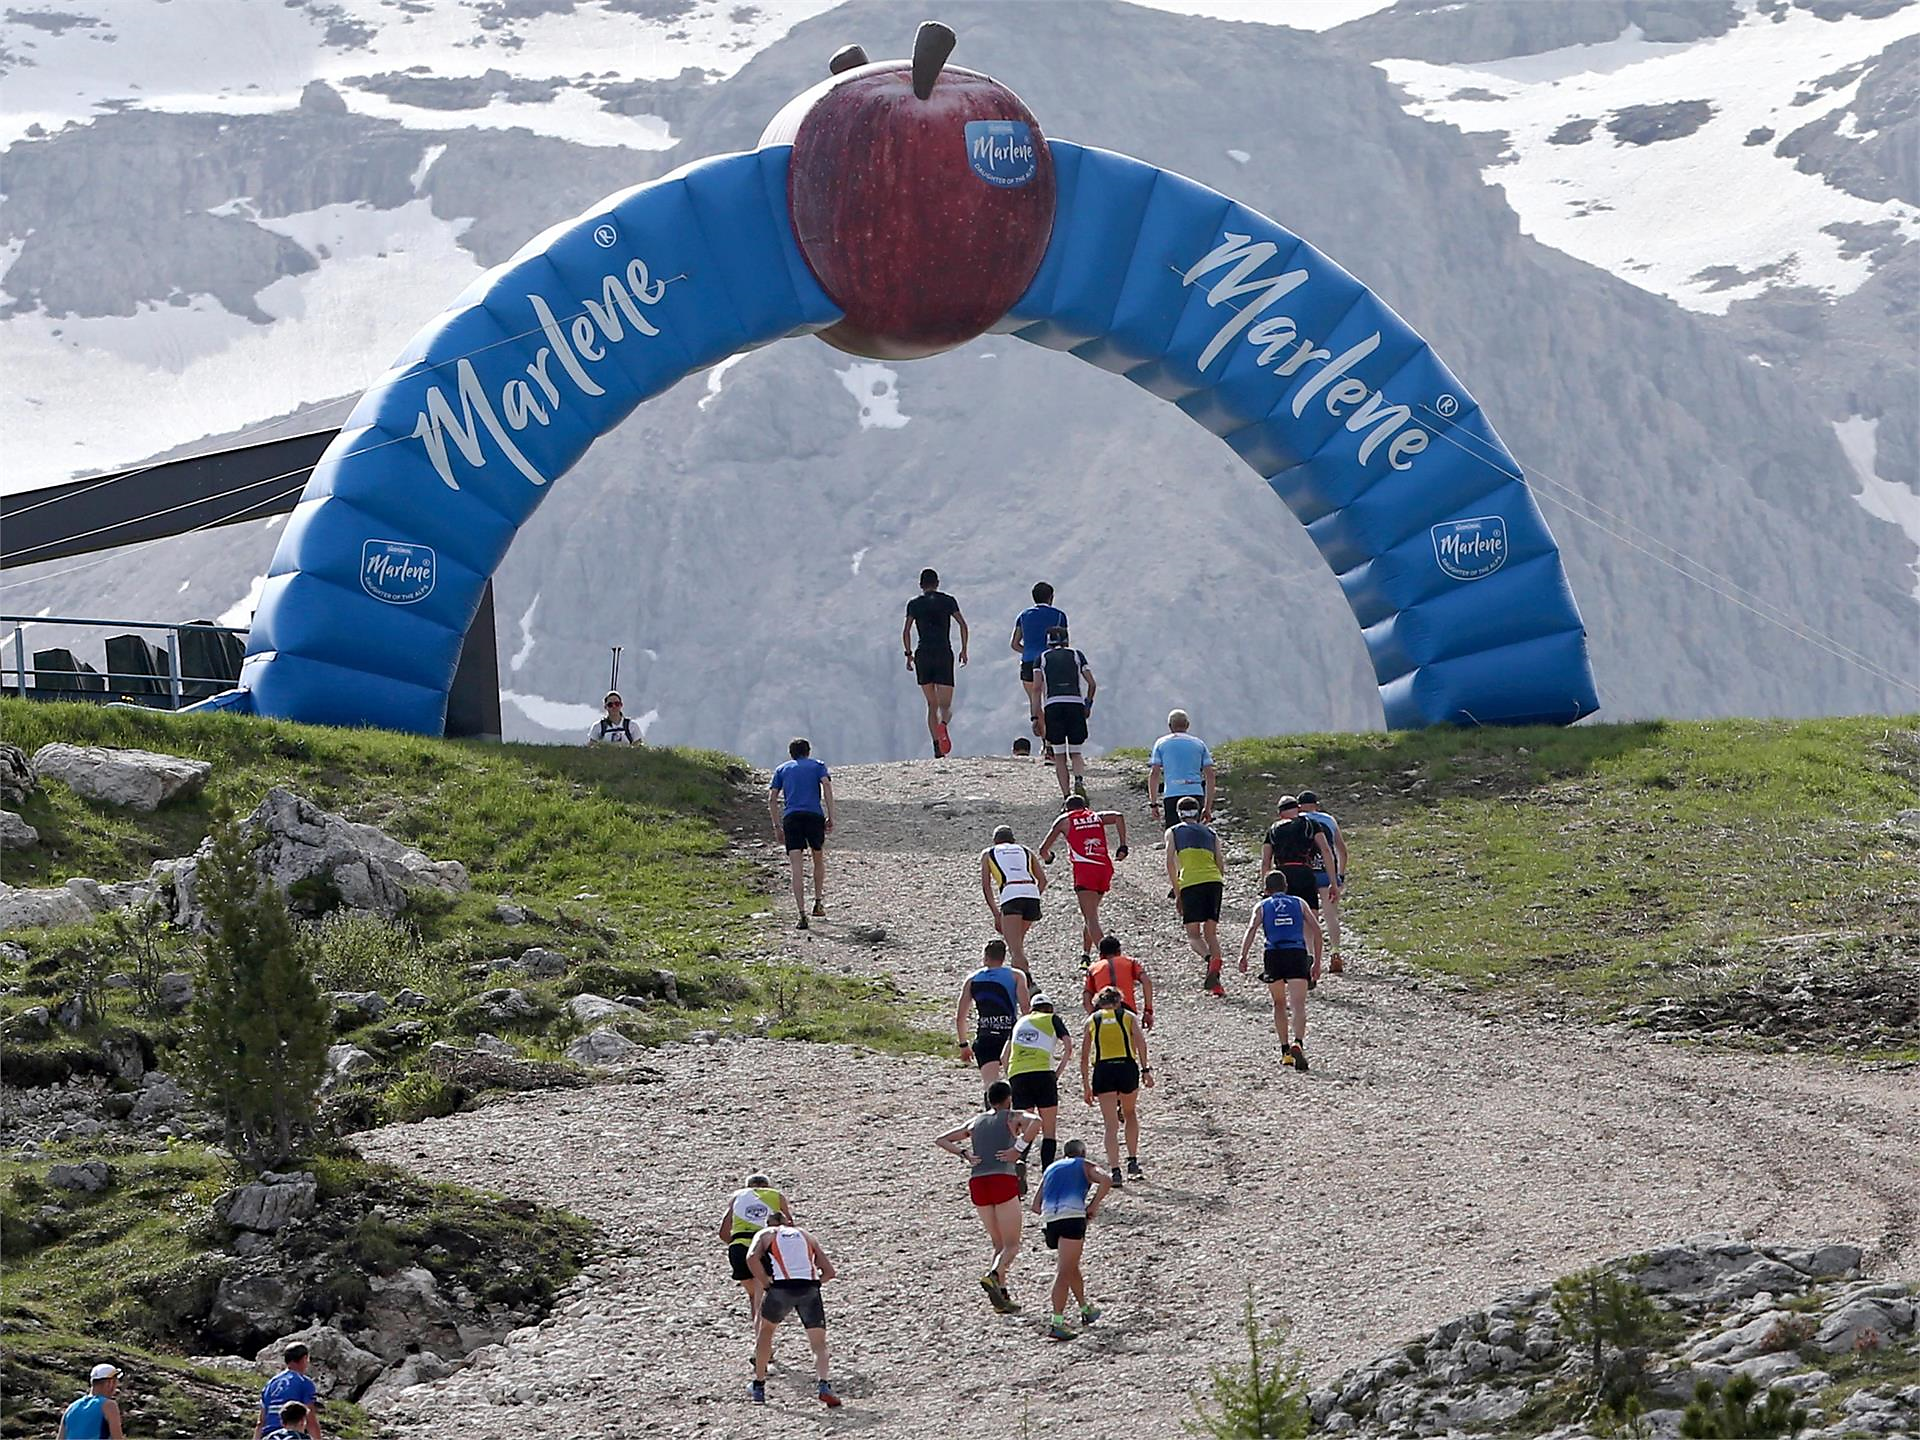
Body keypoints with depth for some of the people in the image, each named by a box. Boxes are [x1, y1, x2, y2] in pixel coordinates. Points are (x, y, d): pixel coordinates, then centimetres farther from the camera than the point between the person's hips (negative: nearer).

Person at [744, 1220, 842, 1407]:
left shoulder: (765, 1235, 21)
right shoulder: (805, 1235, 29)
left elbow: (751, 1257, -1)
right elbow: (829, 1271, 20)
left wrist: (766, 1282, 5)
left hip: (781, 1287, -1)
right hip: (809, 1289, 1)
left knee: (766, 1330, 25)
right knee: (819, 1344, 7)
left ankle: (758, 1388, 30)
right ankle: (824, 1386, -19)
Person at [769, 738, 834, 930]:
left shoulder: (782, 769, 21)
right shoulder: (817, 766, 16)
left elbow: (772, 799, 13)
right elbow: (827, 786, 0)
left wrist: (777, 827, 16)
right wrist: (830, 818, -1)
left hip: (791, 817, 0)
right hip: (815, 815, 0)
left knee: (797, 870, -7)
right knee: (819, 860, 24)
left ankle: (802, 915, -17)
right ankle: (818, 902, 27)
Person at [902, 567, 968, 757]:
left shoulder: (914, 604, 7)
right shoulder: (948, 601, 7)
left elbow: (906, 631, 0)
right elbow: (963, 625, 0)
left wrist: (908, 654, 8)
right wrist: (964, 649, 7)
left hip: (923, 656, 1)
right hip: (944, 655, -1)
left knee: (932, 705, 11)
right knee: (945, 706, -1)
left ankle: (937, 749, 3)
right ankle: (943, 724, -36)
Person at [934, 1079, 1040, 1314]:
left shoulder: (975, 1121, 23)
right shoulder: (1014, 1117, 10)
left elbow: (941, 1140, 23)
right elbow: (1035, 1121, -13)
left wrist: (964, 1154, 11)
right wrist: (1019, 1149, -9)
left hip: (977, 1182, 5)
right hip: (1003, 1180, -5)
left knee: (999, 1244, 16)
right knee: (1012, 1245, -2)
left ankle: (1002, 1295, 5)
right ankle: (993, 1276, -30)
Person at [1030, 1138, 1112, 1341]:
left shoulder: (1050, 1169, 30)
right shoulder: (1085, 1166, 19)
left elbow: (1036, 1206, 25)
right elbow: (1105, 1181, -3)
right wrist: (1093, 1206, 5)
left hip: (1049, 1219, 5)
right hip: (1073, 1216, -5)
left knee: (1071, 1267, 23)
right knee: (1065, 1272, -8)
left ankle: (1086, 1310, 37)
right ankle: (1057, 1323, -18)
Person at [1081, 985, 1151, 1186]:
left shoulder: (1092, 1020, 17)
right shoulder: (1128, 1016, 15)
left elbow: (1084, 1055, 13)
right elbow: (1140, 1042, -2)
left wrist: (1086, 1085, 16)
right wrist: (1145, 1070, -7)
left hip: (1102, 1070, 0)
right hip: (1127, 1066, 0)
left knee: (1111, 1125, 3)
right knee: (1130, 1114, 25)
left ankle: (1115, 1171, -5)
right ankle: (1133, 1161, 20)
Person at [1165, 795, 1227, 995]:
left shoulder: (1173, 832, 16)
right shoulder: (1210, 833, 23)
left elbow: (1171, 863, 6)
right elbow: (1220, 865, 17)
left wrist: (1177, 894, 9)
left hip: (1190, 882, -3)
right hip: (1214, 881, 3)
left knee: (1193, 934, 2)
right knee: (1211, 932, 10)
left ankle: (1210, 959, -29)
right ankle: (1215, 980, -4)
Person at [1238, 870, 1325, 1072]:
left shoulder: (1262, 907, 18)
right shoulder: (1299, 903, 20)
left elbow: (1251, 929, 0)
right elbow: (1316, 930, 11)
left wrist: (1243, 956, -9)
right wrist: (1317, 961, 15)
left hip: (1274, 955, 1)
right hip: (1298, 953, -1)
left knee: (1279, 1004, 19)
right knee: (1298, 1004, -10)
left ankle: (1285, 1051, 14)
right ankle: (1298, 1043, -35)